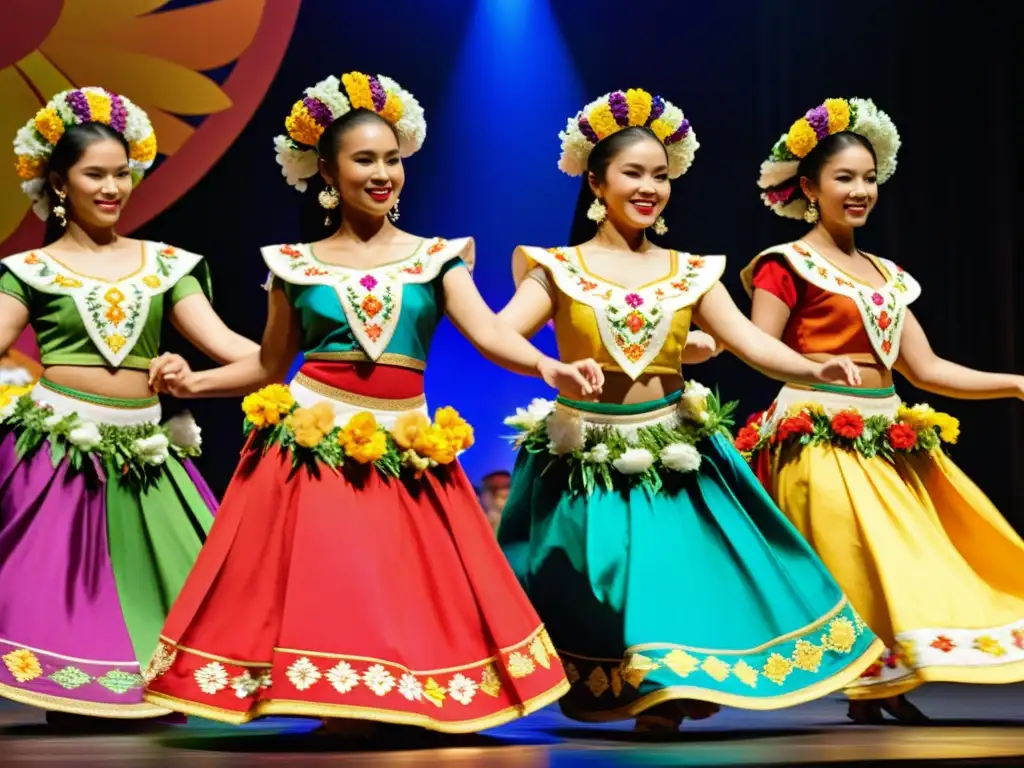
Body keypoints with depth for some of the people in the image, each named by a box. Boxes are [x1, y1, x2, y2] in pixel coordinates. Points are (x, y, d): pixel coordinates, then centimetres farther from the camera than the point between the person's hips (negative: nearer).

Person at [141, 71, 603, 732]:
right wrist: (195, 383, -3)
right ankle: (340, 718, 11)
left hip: (403, 450, 1)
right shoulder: (296, 264, 5)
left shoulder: (436, 256, 5)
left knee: (408, 605, 0)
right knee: (318, 603, -4)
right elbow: (269, 366, 12)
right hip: (312, 446, -1)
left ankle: (392, 719, 16)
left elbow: (486, 330, -9)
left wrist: (548, 367, -28)